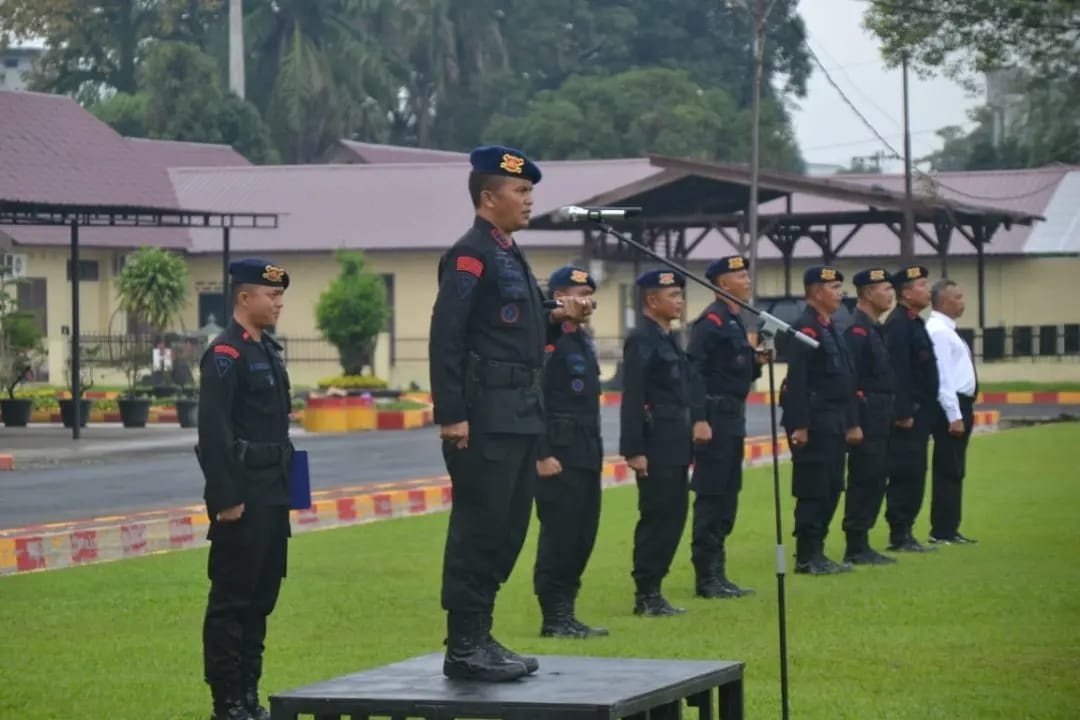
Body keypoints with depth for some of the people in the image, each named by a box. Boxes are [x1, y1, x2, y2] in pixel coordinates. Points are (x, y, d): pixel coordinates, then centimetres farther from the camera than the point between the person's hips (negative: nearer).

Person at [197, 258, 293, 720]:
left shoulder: (268, 350, 15)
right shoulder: (225, 354, -13)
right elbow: (213, 431, -19)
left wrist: (286, 486, 17)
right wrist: (226, 500, -21)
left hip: (273, 495, 9)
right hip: (242, 496, -9)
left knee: (261, 597, 12)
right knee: (231, 599, -3)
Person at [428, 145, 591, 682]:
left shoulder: (510, 256, 18)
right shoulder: (470, 256, -11)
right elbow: (446, 337, -17)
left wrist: (556, 320, 5)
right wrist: (452, 416, -21)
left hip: (519, 416, 10)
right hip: (485, 420, -10)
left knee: (507, 531, 12)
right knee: (478, 530, -6)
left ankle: (478, 638, 19)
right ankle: (463, 648, -1)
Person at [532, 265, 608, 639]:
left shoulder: (583, 340, 17)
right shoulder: (546, 340, -11)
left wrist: (595, 449, 19)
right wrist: (542, 454, -20)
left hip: (588, 453, 9)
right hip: (560, 454, -9)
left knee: (583, 538, 10)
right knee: (559, 537, -6)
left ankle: (566, 613, 16)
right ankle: (554, 619, -1)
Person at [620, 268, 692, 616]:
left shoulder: (668, 339, 17)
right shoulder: (641, 340, -11)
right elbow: (632, 398, -17)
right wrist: (634, 450, -21)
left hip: (676, 446, 9)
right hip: (656, 446, -9)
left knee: (674, 516, 9)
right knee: (656, 517, -6)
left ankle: (653, 590, 15)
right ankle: (646, 596, 1)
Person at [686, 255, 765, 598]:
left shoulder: (734, 321, 17)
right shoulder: (711, 321, -13)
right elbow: (693, 370, -20)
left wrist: (756, 362, 2)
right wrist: (699, 419, -25)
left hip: (733, 419, 10)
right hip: (715, 419, -10)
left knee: (727, 498, 12)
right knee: (711, 497, -6)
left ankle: (717, 574, 18)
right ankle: (706, 579, -2)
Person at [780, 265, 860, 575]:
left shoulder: (831, 329, 17)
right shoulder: (805, 328, -13)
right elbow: (796, 380, -19)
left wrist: (851, 422, 20)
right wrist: (799, 426, -22)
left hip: (834, 424, 10)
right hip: (814, 422, -10)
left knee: (831, 489, 11)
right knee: (813, 491, -5)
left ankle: (816, 552, 17)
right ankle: (807, 558, 0)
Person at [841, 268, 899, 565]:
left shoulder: (875, 329, 17)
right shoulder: (857, 330, -15)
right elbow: (849, 379, -20)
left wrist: (890, 415, 18)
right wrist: (853, 423, -22)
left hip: (880, 419, 10)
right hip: (866, 417, -10)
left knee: (874, 481, 12)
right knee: (864, 480, -6)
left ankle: (861, 544, 17)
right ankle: (856, 549, -1)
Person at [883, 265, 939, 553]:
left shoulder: (914, 323, 17)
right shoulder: (898, 324, -14)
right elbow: (898, 371, -21)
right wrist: (904, 413, -23)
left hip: (919, 413, 10)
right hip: (908, 412, -10)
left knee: (913, 475, 12)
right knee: (905, 474, -7)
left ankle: (904, 533, 16)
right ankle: (899, 536, -3)